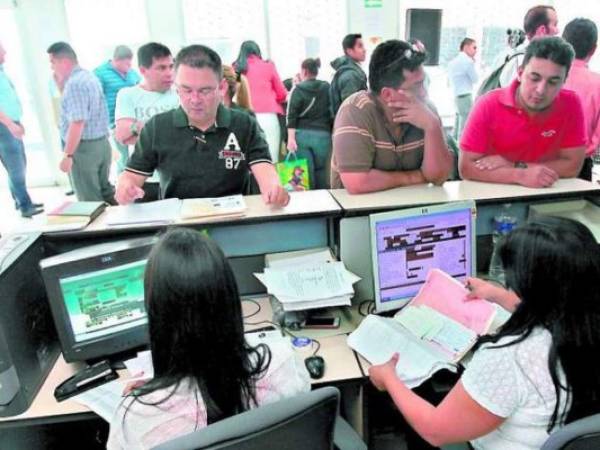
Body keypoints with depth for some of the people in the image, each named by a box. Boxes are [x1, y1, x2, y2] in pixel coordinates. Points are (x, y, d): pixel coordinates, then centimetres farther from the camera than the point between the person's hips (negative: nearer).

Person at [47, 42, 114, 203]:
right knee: (106, 191, 16)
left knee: (89, 200, 0)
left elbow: (77, 123, -24)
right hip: (102, 143, 9)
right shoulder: (89, 77, 12)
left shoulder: (74, 83, -17)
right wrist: (61, 84, 14)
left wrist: (67, 155, -21)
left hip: (84, 147, -9)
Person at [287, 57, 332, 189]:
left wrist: (291, 138, -7)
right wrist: (332, 134, 14)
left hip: (302, 135, -2)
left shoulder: (297, 89, 2)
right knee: (322, 174, 5)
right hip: (322, 135, 2)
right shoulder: (327, 88, 10)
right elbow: (332, 112, 10)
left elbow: (291, 115, -5)